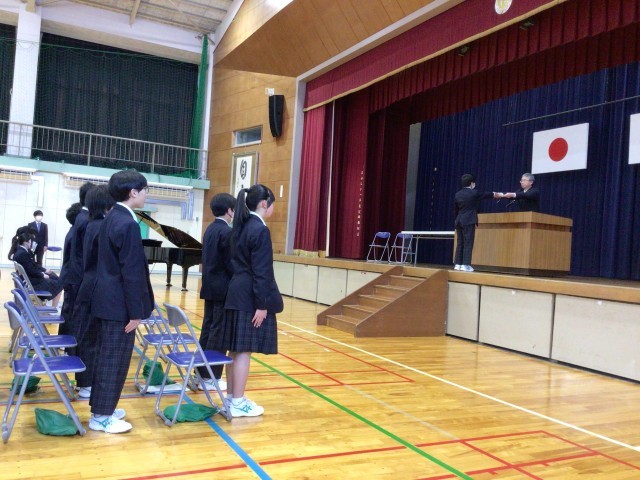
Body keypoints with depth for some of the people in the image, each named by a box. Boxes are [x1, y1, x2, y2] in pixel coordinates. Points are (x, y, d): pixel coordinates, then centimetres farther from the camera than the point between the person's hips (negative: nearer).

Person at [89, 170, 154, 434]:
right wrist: (135, 311, -17)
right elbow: (131, 272, -21)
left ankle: (101, 407, 28)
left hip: (106, 299, 10)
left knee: (105, 356, 17)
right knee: (114, 359, 0)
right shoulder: (128, 223, -19)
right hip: (119, 304, -10)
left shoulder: (111, 218, 11)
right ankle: (102, 417, 10)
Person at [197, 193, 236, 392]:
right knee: (219, 332, -3)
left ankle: (201, 373, 20)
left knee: (208, 329, 13)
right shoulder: (227, 232, -15)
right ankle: (211, 378, 3)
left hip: (209, 287, 9)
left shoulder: (210, 229, 12)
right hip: (222, 289, -9)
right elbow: (230, 263, -18)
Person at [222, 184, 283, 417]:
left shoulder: (242, 226, 12)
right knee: (244, 350, -2)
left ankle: (231, 397, 23)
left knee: (235, 348, 14)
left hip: (236, 294, 9)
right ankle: (238, 403, 7)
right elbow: (260, 271, -18)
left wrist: (246, 294, 17)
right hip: (250, 297, -9)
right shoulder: (260, 230, -15)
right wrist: (262, 305, -17)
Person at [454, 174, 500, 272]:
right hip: (469, 221, -6)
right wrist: (494, 194, 30)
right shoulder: (474, 193, -6)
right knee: (468, 243, -4)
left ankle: (458, 264, 9)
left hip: (459, 221, 6)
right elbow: (485, 194, 11)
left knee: (460, 243, 9)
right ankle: (466, 265, -8)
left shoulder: (458, 194, 8)